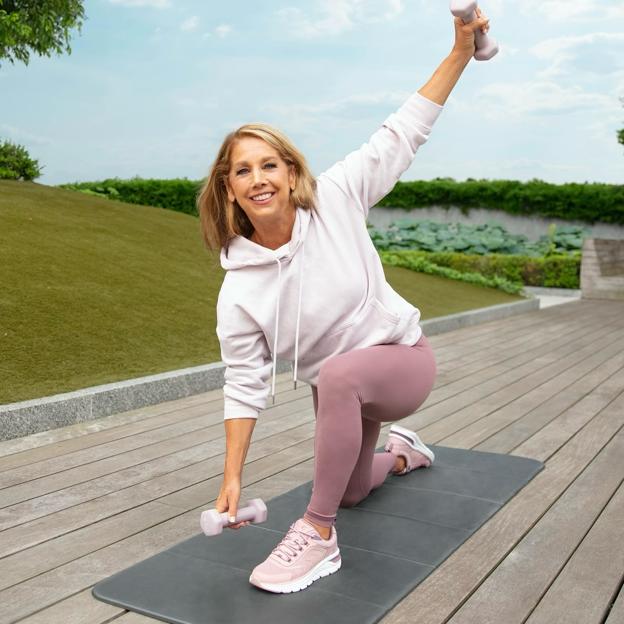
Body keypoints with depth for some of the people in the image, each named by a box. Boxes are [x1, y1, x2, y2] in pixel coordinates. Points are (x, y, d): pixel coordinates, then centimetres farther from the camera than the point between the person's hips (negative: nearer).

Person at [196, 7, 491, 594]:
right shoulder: (239, 289, -18)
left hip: (403, 359, -3)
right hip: (339, 389, 4)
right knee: (349, 491, 24)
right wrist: (231, 479, -17)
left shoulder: (334, 199, -19)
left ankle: (318, 535, -24)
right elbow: (246, 385, -13)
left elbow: (401, 135, -15)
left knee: (338, 374, -39)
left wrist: (460, 51, -20)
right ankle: (402, 451, 60)